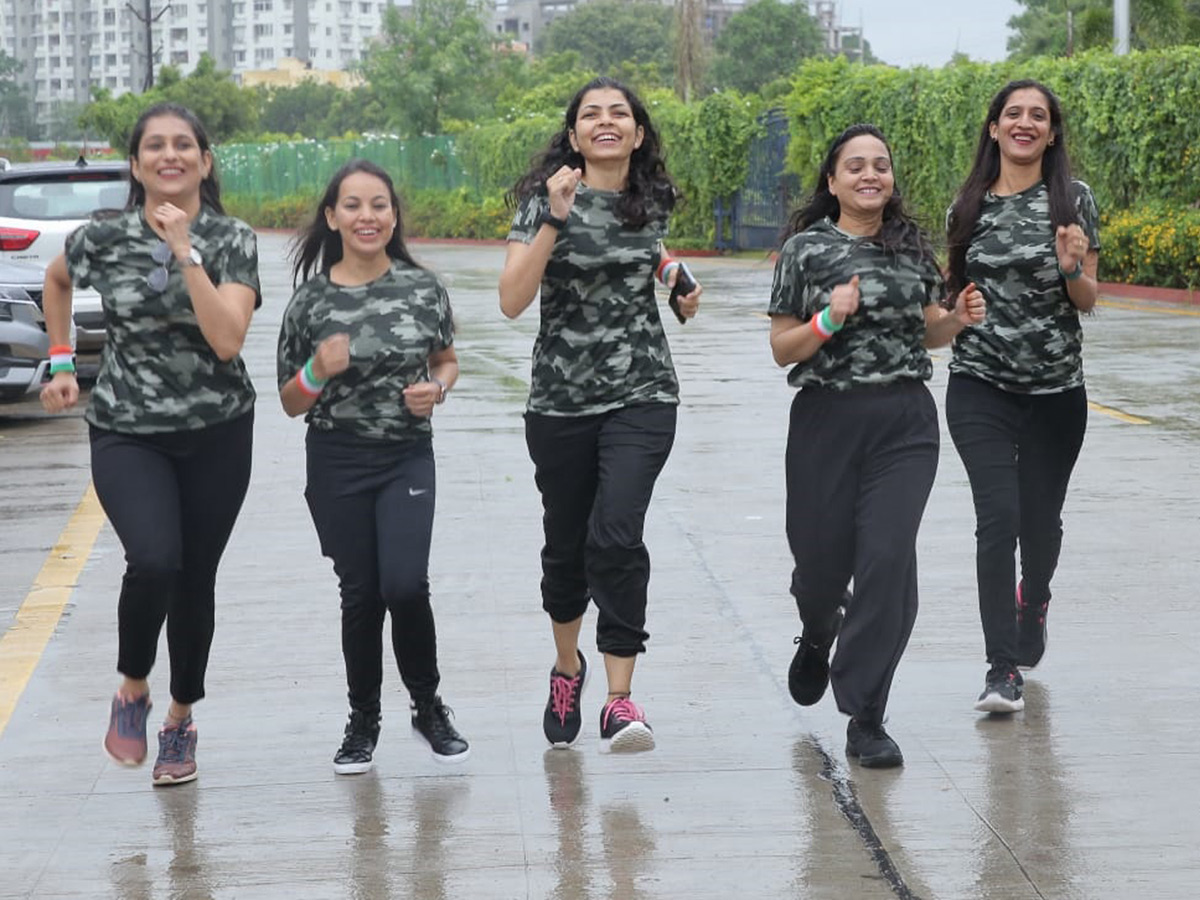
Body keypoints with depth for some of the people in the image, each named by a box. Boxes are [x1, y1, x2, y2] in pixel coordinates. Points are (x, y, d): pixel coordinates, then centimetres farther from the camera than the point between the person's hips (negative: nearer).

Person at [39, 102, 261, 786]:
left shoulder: (233, 240, -5)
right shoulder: (104, 236, -3)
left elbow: (227, 340, -19)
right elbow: (57, 280, 20)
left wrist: (185, 253, -23)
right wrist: (62, 363, 14)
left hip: (217, 434, 1)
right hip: (127, 433, -1)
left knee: (196, 580, 7)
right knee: (154, 561, -24)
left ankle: (182, 719, 29)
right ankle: (133, 691, 3)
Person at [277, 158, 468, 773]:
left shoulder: (422, 287, -1)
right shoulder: (311, 300, -3)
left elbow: (447, 360, 14)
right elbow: (291, 404, 4)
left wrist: (437, 388, -8)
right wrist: (318, 370, -17)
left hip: (408, 457, 0)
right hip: (337, 464, 0)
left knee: (405, 585, -15)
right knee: (361, 594, 5)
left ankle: (428, 705, 10)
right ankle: (363, 720, 25)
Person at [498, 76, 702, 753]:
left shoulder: (655, 201, 6)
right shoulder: (546, 199, -5)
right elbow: (513, 301, -16)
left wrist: (680, 283, 9)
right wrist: (554, 219, -23)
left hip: (643, 396, 0)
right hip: (561, 399, 0)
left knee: (616, 535, -18)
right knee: (567, 542, 12)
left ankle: (621, 699, -17)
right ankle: (567, 664, 40)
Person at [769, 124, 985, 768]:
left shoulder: (911, 245, 9)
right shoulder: (806, 248, -1)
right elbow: (781, 349, -1)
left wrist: (958, 319, -1)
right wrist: (828, 321, -19)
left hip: (905, 423, 1)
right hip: (828, 421, -1)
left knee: (888, 559, -10)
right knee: (821, 558, 8)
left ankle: (865, 720, -2)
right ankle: (817, 636, 47)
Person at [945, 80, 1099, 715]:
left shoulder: (1073, 200, 0)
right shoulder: (968, 207, 6)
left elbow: (1087, 301, -1)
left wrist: (1071, 268, -20)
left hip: (1055, 388, 0)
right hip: (979, 385, 0)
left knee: (1040, 519, 10)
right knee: (998, 515, -14)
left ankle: (1032, 597, 46)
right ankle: (1003, 669, -12)